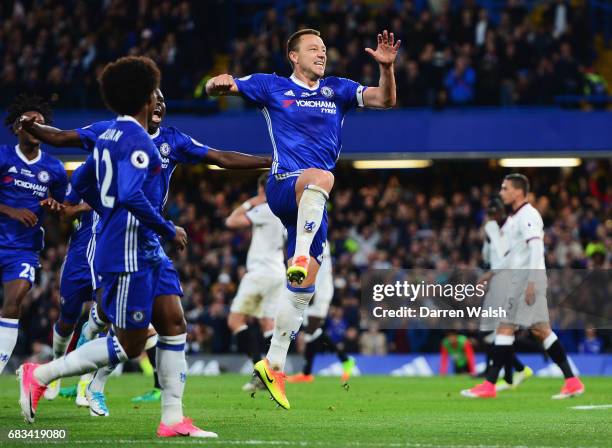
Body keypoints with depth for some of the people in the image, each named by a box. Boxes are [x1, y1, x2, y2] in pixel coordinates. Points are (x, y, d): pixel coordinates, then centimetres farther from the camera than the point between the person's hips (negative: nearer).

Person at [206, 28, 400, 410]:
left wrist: (387, 67, -14)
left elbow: (384, 99, 5)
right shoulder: (272, 87, 8)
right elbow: (215, 88, 7)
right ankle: (299, 256, -43)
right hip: (283, 186, -5)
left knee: (305, 284, 2)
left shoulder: (337, 90, 16)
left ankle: (274, 364, 10)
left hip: (312, 204, 5)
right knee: (321, 176, -40)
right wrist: (218, 83, -17)